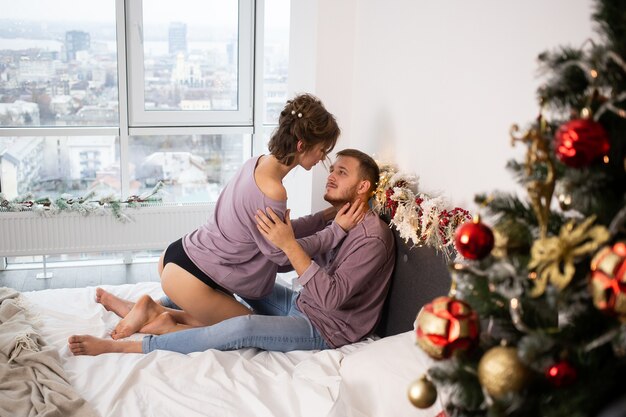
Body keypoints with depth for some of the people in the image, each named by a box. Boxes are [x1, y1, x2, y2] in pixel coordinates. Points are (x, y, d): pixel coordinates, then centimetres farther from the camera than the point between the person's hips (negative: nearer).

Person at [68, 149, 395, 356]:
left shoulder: (372, 238, -22)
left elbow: (331, 296, -31)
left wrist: (289, 244, -36)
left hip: (325, 327, -9)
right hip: (301, 305, 10)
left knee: (244, 328, -31)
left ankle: (122, 347, -25)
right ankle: (157, 311, 4)